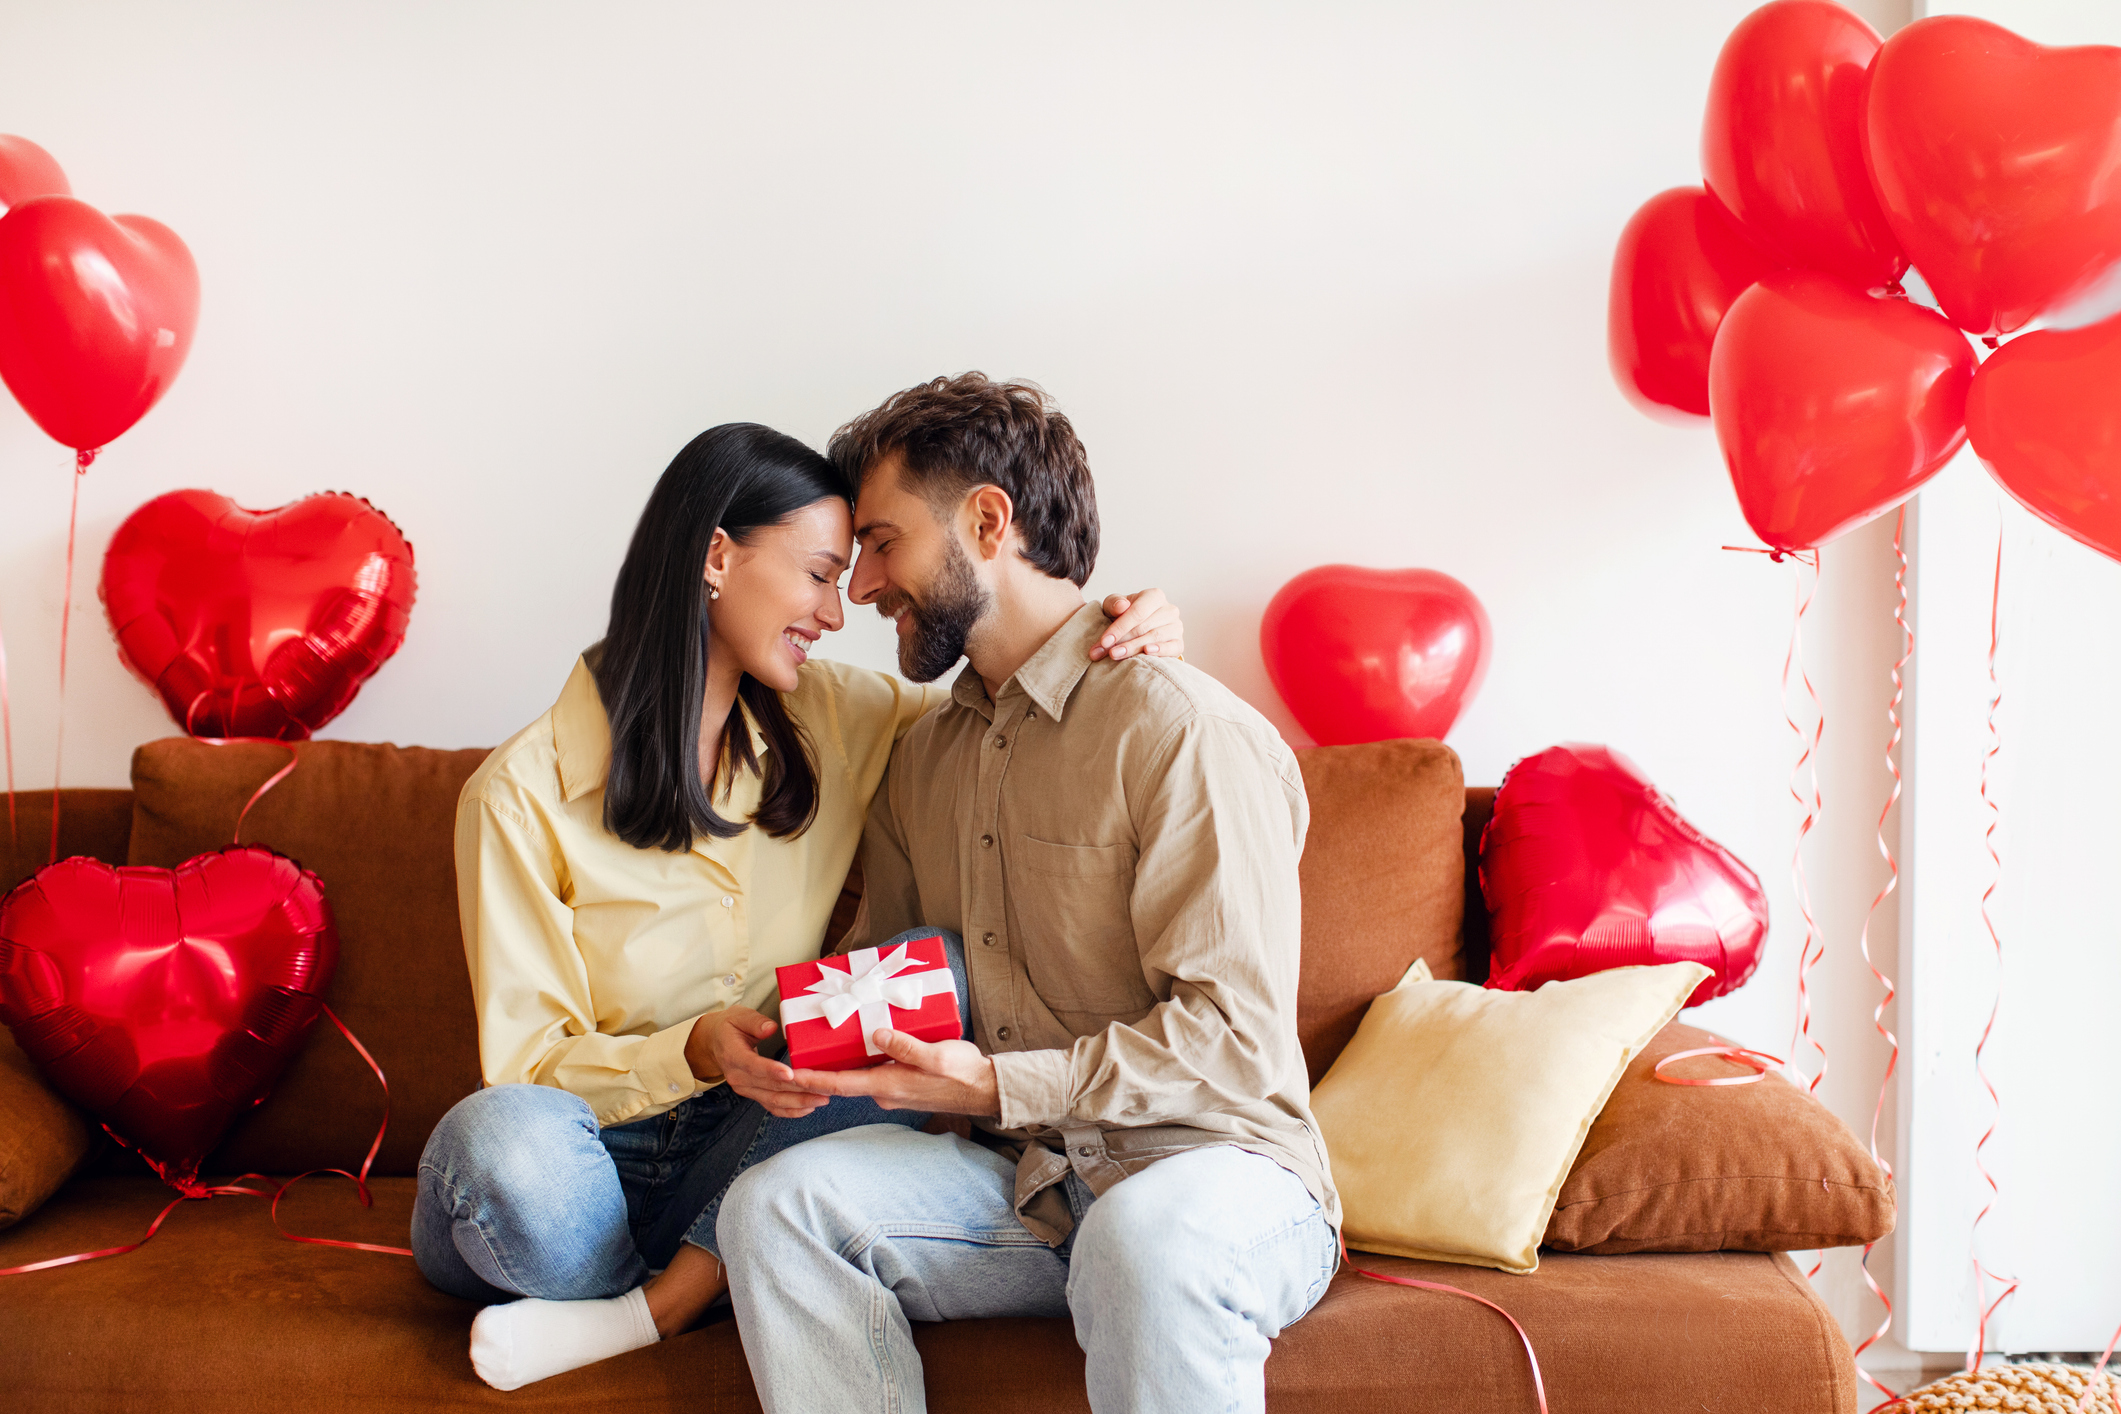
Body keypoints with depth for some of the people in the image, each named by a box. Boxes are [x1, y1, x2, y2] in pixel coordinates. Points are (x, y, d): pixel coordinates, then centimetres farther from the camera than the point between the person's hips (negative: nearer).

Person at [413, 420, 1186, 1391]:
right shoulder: (523, 795, -13)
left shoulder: (829, 719, 1)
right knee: (505, 1135, -38)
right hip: (595, 1155, -4)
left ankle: (660, 1302, -19)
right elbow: (530, 1067, -11)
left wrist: (1126, 643, -10)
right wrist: (697, 1050, -30)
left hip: (749, 1150, 4)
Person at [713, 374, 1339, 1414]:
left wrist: (995, 1085, -21)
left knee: (1146, 1241, -40)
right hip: (1014, 1181, 6)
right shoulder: (923, 755, 15)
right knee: (776, 1202, -19)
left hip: (1214, 1172, -6)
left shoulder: (1182, 729, -11)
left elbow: (1235, 1037, -15)